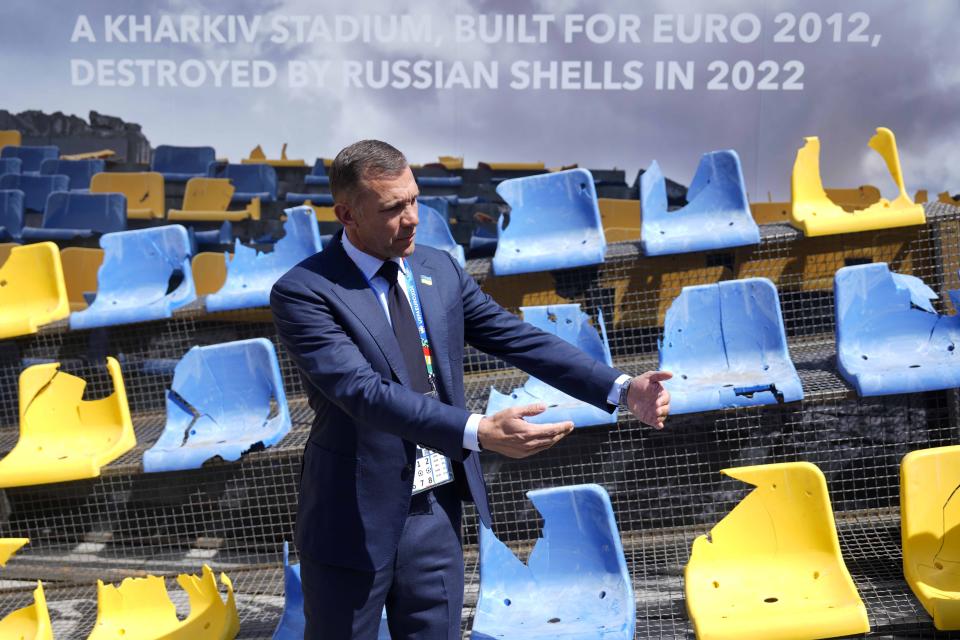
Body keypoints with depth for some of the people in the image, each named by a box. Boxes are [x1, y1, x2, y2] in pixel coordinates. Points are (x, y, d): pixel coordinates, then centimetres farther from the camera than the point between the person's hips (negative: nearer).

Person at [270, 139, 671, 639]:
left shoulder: (440, 270, 4)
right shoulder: (303, 292, -15)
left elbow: (520, 340, 1)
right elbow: (365, 392, -27)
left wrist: (623, 389, -10)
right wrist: (479, 433, -38)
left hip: (438, 511, 5)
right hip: (356, 520, -4)